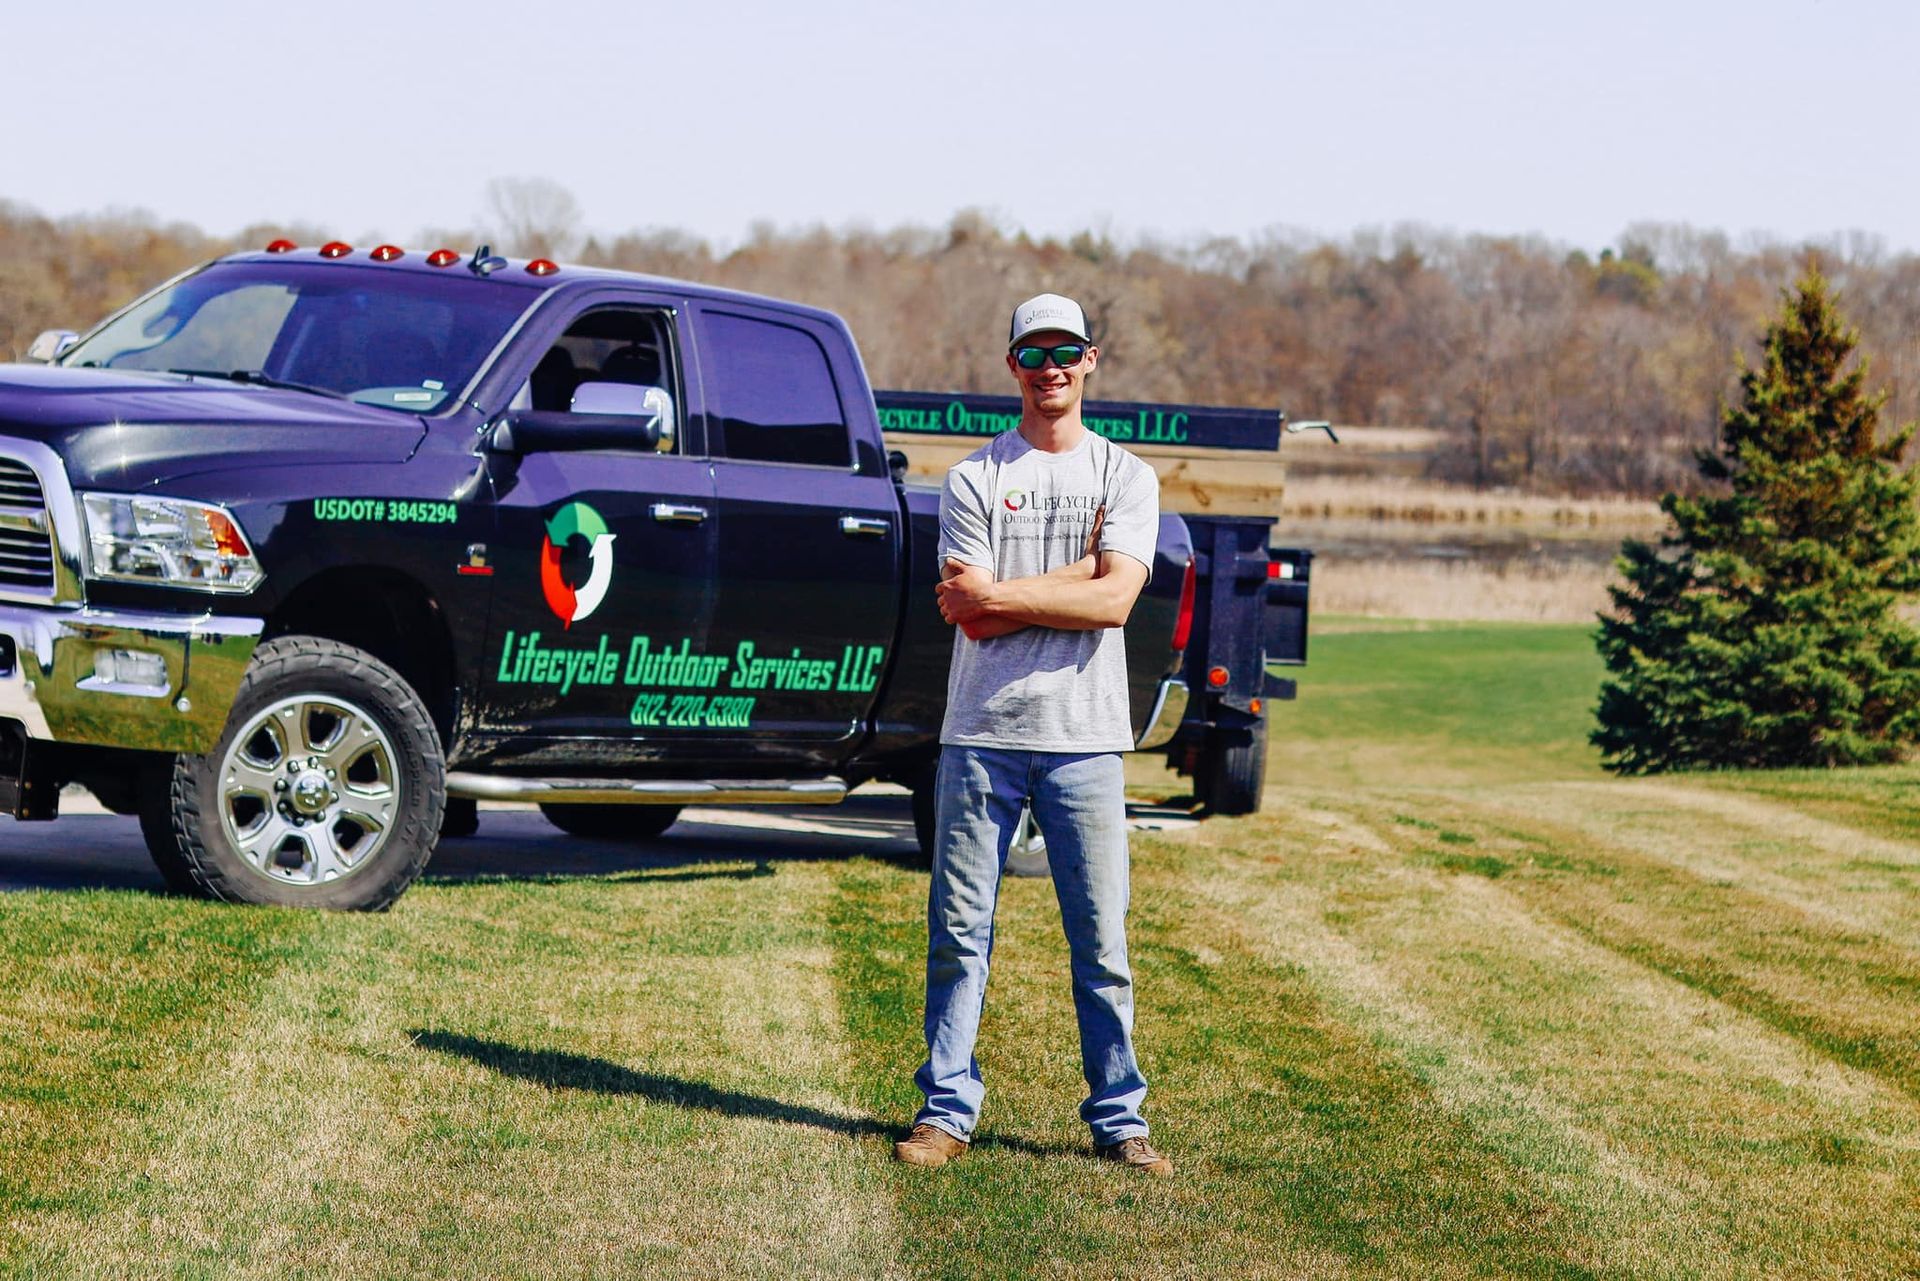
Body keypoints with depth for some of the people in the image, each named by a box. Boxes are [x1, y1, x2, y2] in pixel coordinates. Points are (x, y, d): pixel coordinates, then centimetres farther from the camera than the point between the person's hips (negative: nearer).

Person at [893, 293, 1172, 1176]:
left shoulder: (1126, 478, 7)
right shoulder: (973, 480, 6)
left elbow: (1115, 601, -9)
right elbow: (971, 619, -6)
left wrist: (999, 592, -10)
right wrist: (1080, 575, -8)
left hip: (1084, 739, 0)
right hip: (982, 737, 0)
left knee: (1101, 939, 2)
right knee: (959, 930, 2)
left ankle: (1118, 1118, 10)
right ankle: (946, 1110, 10)